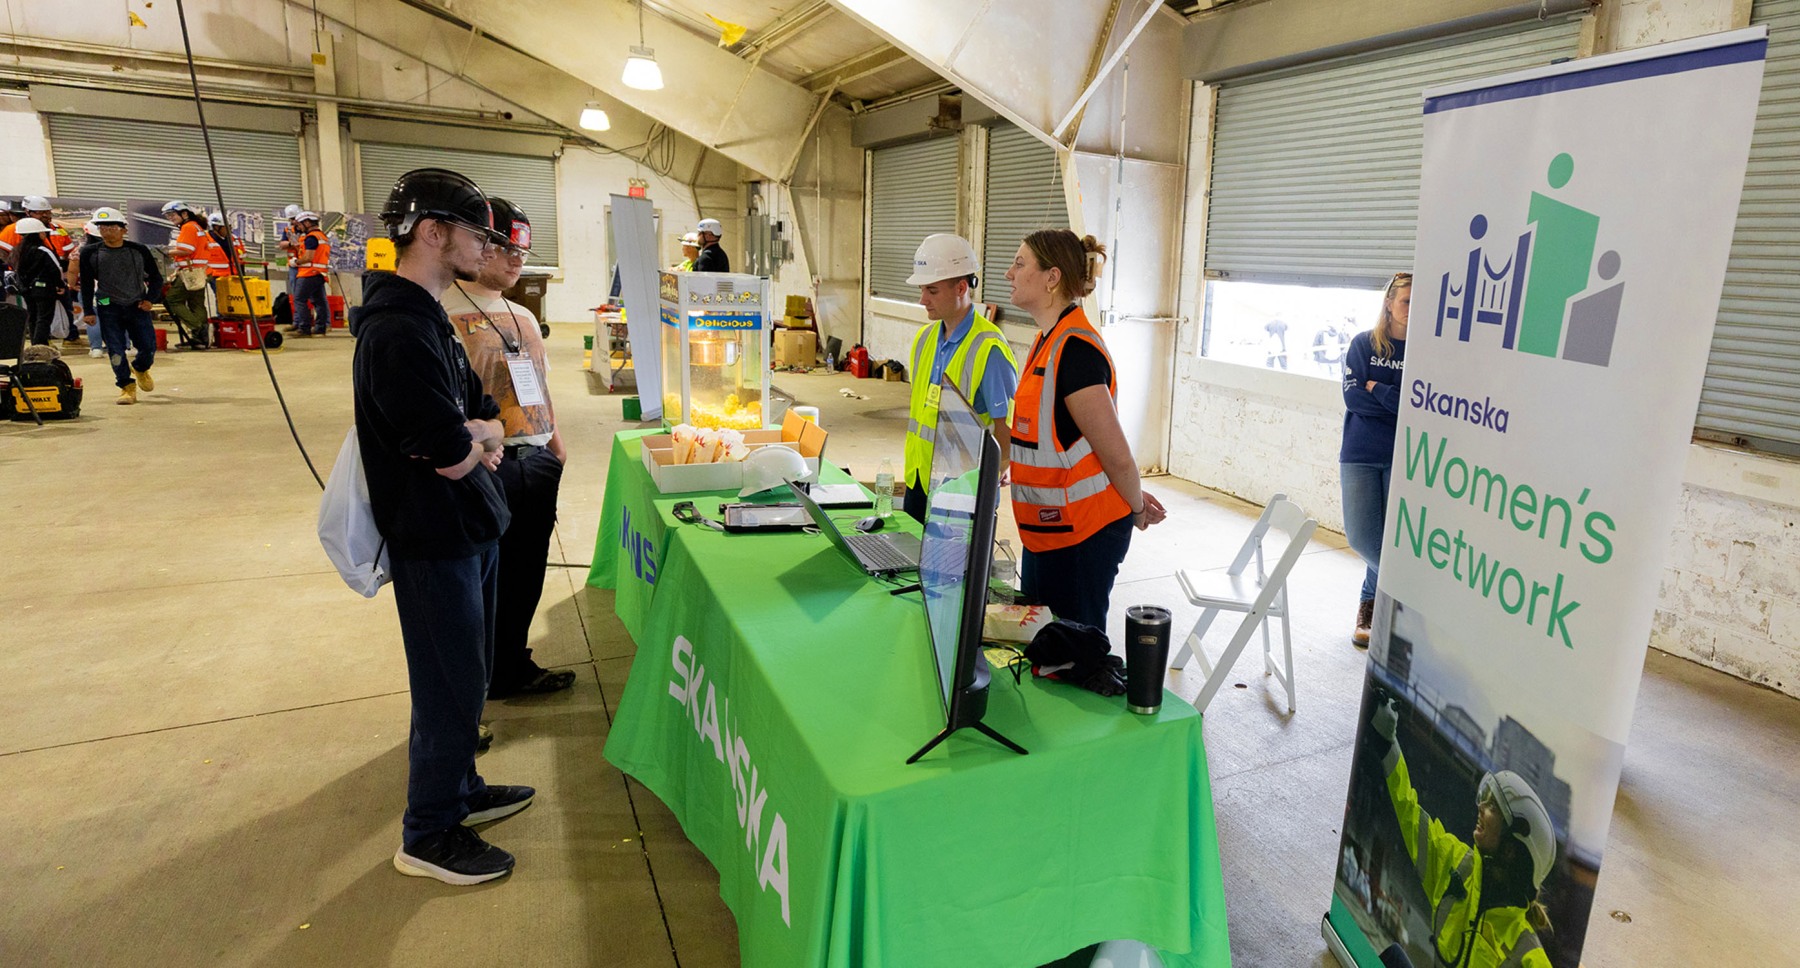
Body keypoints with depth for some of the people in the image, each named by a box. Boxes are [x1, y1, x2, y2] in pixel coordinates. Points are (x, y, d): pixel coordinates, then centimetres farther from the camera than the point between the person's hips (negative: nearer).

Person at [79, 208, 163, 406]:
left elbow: (156, 277, 9)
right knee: (116, 350, -4)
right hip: (108, 308, 0)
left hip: (137, 306, 0)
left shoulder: (139, 250, 1)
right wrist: (89, 311, 1)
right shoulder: (90, 253, 1)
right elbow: (86, 284, 5)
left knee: (149, 347, 0)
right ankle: (127, 387, 6)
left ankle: (140, 369, 34)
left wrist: (150, 299, -4)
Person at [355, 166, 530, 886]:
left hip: (467, 530, 10)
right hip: (435, 539, -10)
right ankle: (428, 836, 23)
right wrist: (475, 441, -4)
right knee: (450, 690, 5)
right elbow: (452, 459, -25)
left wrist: (470, 435, -10)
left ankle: (460, 789, 40)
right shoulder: (397, 333, -23)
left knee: (467, 678, 22)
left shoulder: (427, 318, 11)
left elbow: (488, 421, 11)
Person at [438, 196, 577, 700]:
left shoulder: (523, 317, 15)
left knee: (525, 573, 15)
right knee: (484, 577, 5)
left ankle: (512, 667, 31)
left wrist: (554, 440, 17)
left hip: (537, 460, 8)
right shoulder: (444, 314, -11)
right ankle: (477, 681, 23)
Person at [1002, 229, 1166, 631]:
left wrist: (1137, 508, -4)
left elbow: (1117, 454, -21)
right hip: (1047, 527, 10)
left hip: (1082, 536, -10)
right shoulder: (1049, 340, 10)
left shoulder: (1075, 349, -22)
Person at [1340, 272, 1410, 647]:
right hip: (1360, 454, 1)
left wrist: (1376, 389, -12)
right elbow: (1352, 396, -7)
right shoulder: (1363, 344, 3)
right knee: (1361, 537, -1)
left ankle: (1370, 603, 24)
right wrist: (1400, 403, -11)